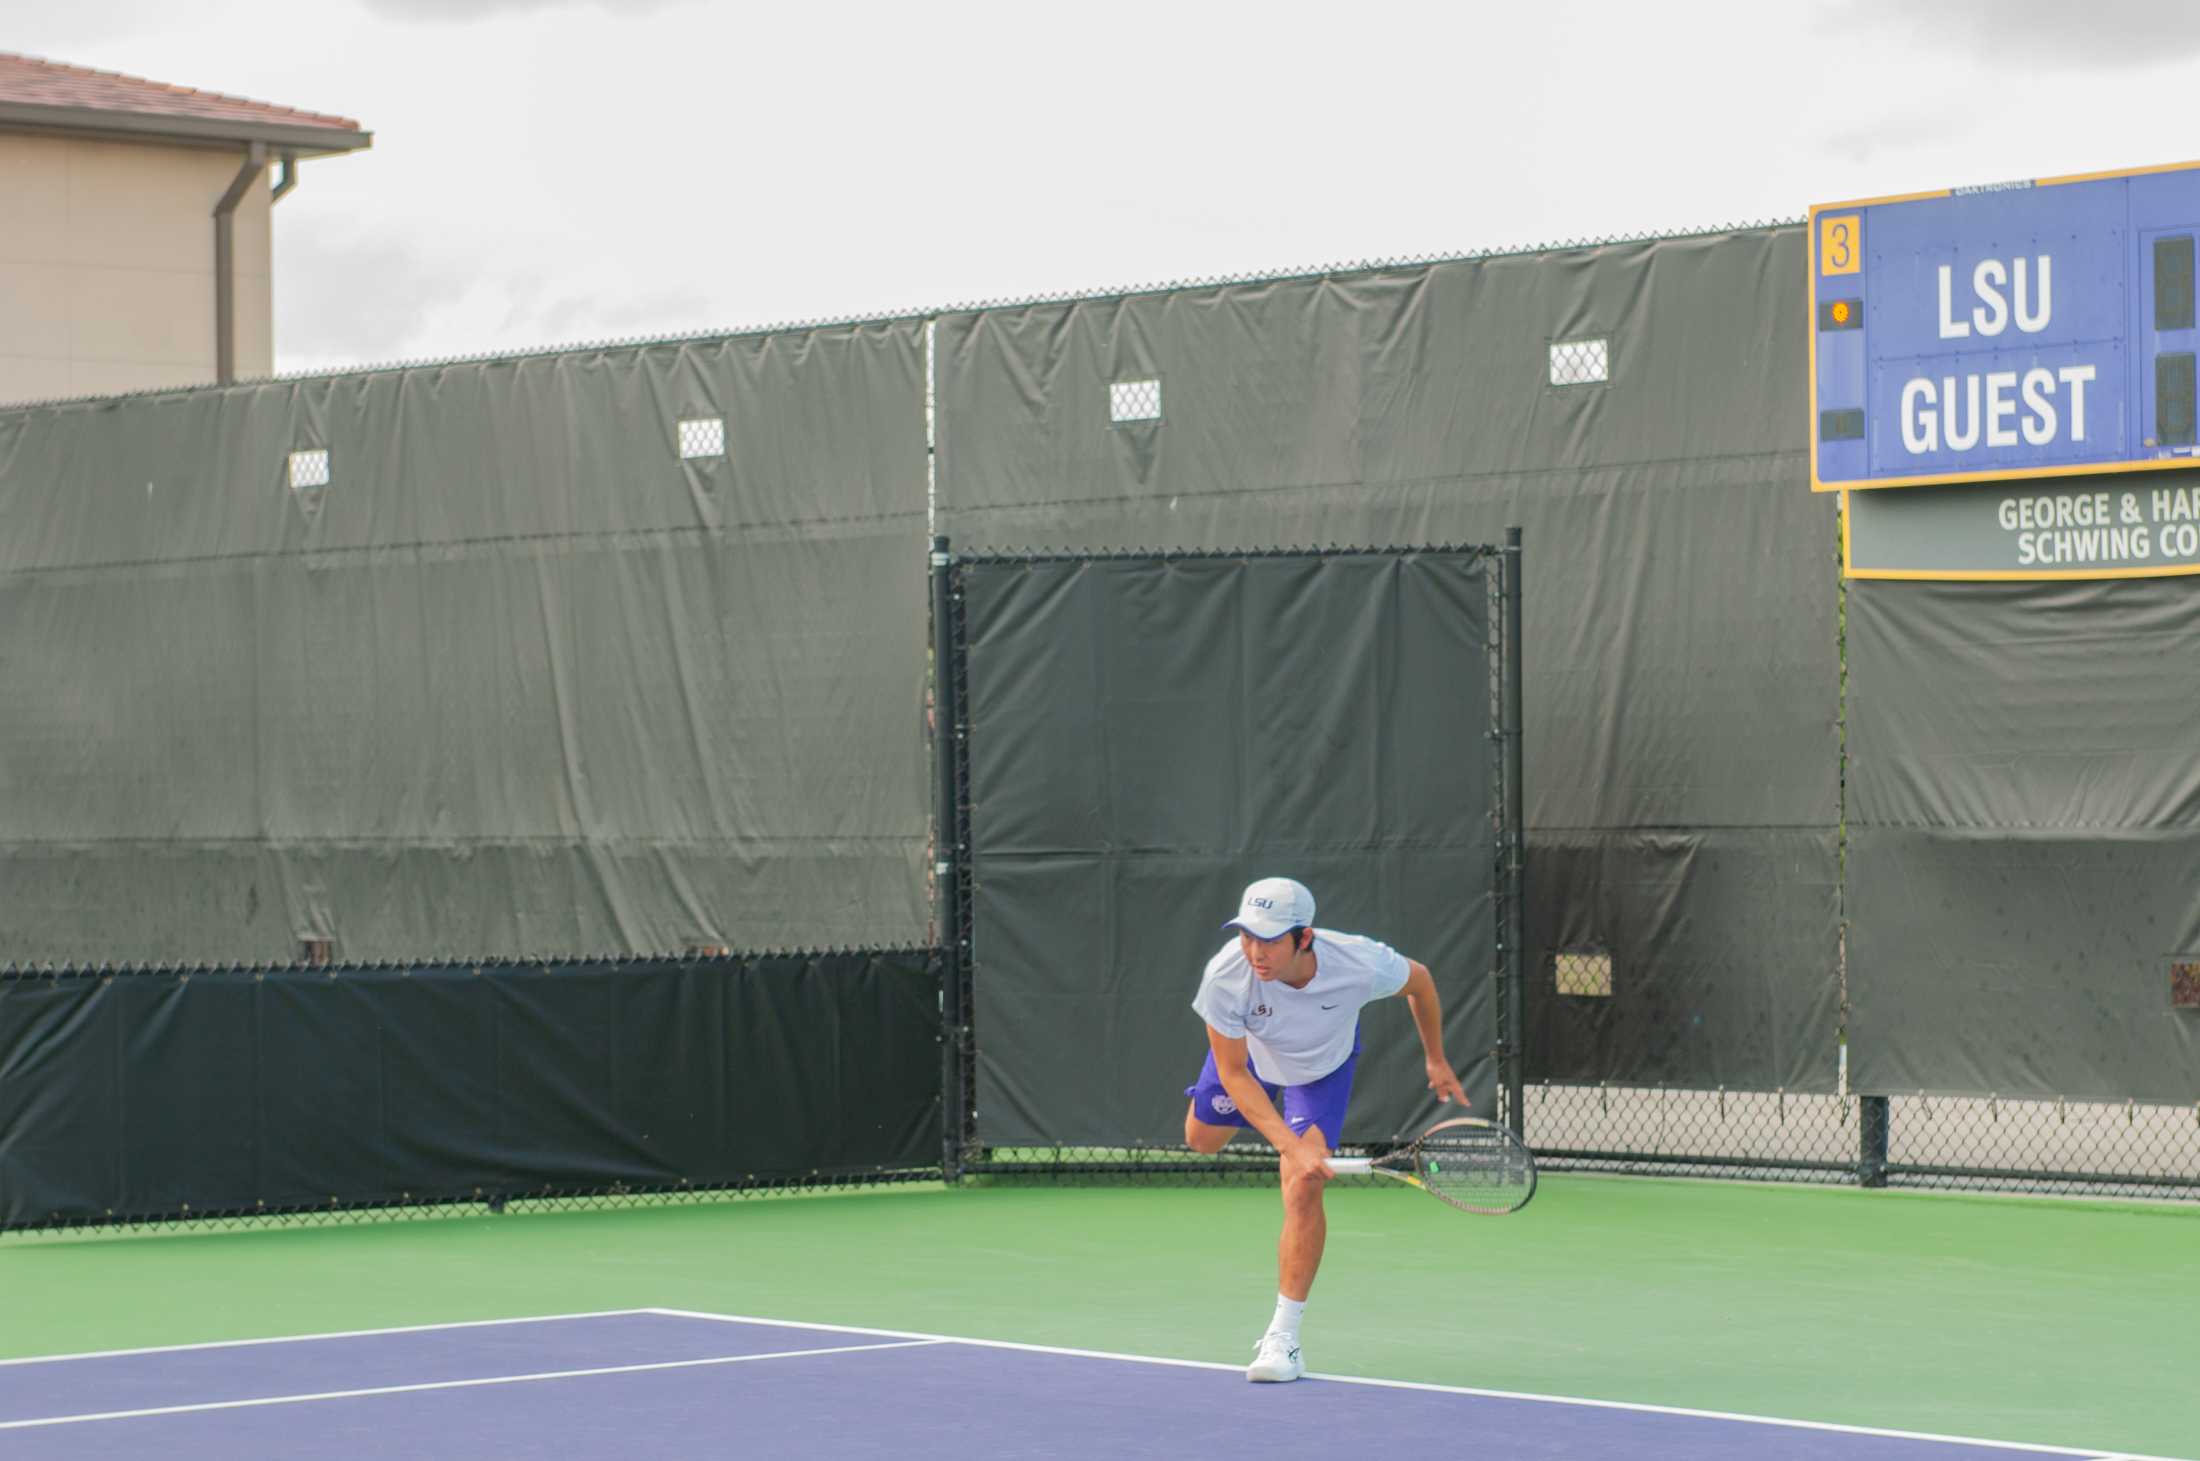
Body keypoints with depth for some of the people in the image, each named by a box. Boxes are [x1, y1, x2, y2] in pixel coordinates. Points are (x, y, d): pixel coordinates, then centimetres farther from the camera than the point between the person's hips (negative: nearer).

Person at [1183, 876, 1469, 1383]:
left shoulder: (1360, 964, -41)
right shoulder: (1225, 975, -41)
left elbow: (1419, 980, -15)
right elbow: (1233, 1074, -29)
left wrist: (1436, 1060, -1)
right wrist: (1291, 1146, -39)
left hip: (1324, 1065, -2)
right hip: (1248, 1054, 2)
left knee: (1303, 1189, -17)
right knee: (1202, 1138, 21)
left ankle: (1283, 1337, -9)